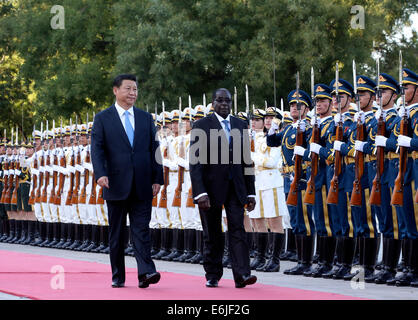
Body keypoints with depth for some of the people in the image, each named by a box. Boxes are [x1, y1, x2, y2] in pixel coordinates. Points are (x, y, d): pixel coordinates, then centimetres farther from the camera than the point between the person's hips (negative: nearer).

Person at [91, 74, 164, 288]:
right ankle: (118, 277, 11)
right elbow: (97, 150, -4)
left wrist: (157, 179, 4)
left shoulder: (146, 118, 13)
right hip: (116, 185, -2)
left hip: (142, 186, 2)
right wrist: (100, 173, -20)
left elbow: (154, 150, 12)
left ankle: (145, 273, -16)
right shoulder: (102, 119, 3)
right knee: (116, 233, 5)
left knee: (142, 230, -6)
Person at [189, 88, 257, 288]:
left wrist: (250, 192, 9)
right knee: (212, 235, 5)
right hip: (211, 187, -3)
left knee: (237, 228, -9)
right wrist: (200, 193, -17)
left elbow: (247, 161, 14)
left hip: (235, 188, 3)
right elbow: (195, 162, -8)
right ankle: (212, 276, 16)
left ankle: (242, 275, -17)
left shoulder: (240, 126, 11)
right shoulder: (201, 126, -2)